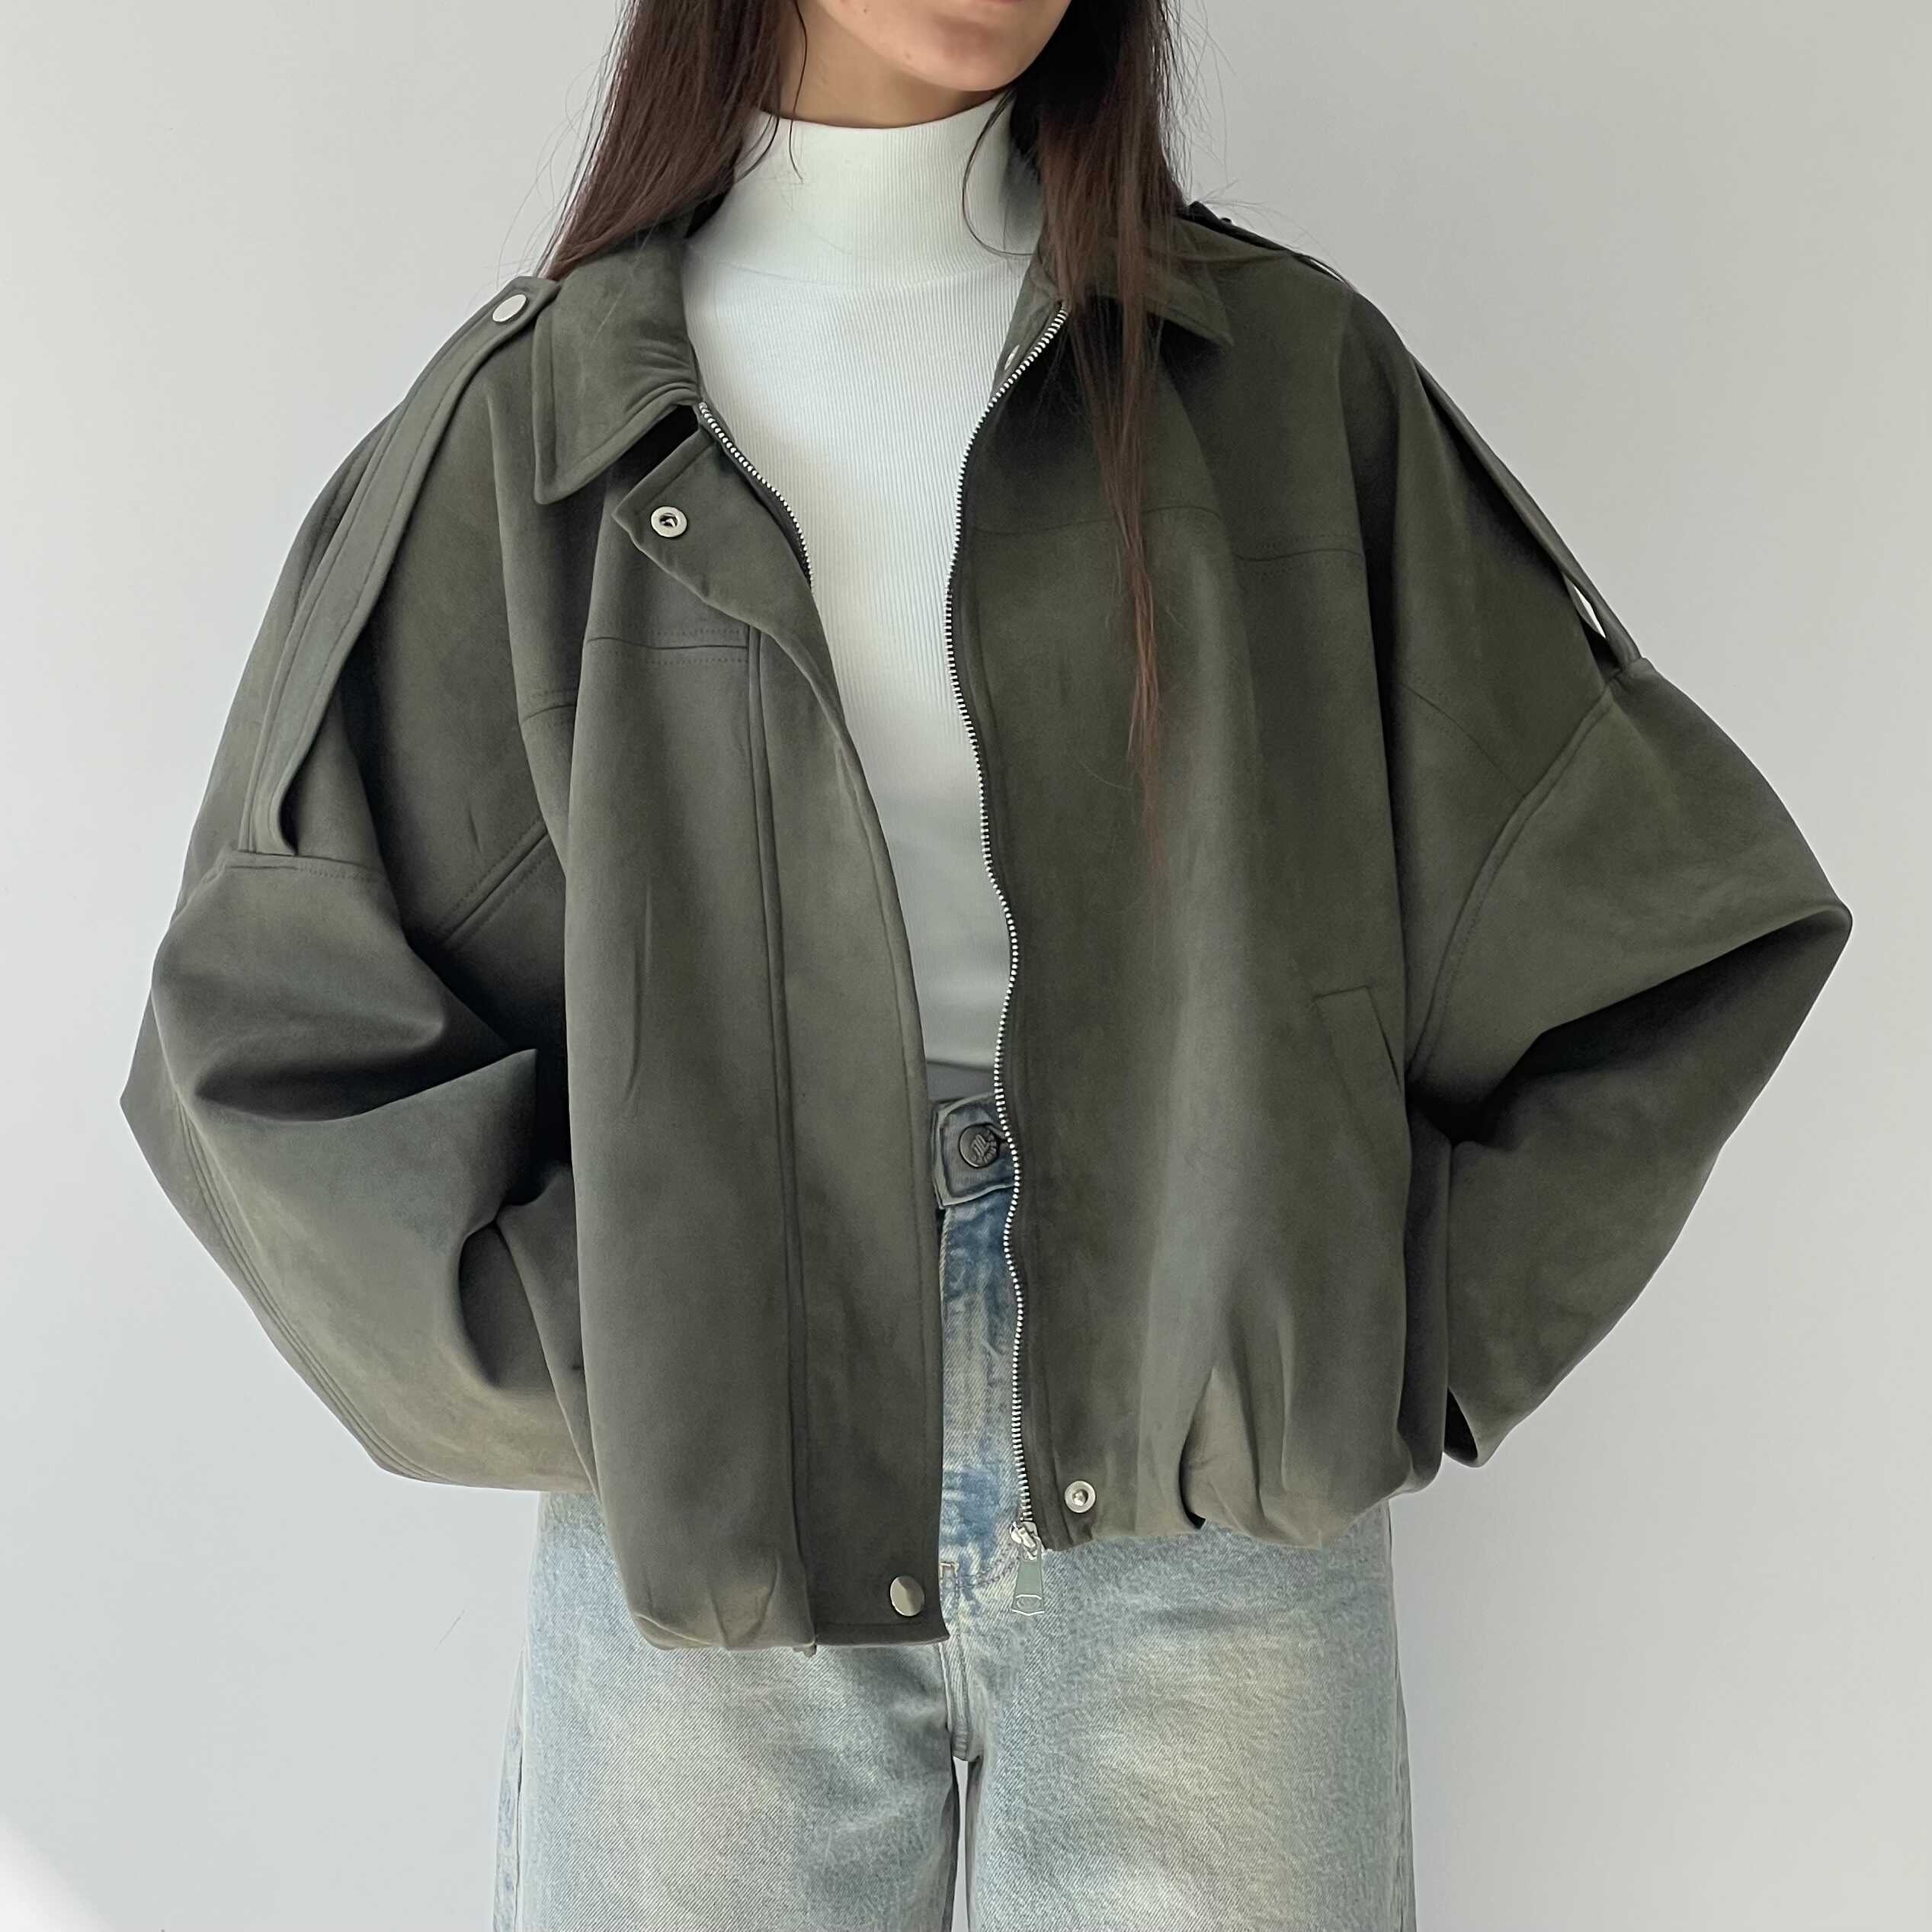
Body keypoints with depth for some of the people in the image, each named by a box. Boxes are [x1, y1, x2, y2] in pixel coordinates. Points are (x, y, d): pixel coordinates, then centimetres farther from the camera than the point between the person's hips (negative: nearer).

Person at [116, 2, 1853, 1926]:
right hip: (701, 1525, 1)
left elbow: (1674, 903, 5)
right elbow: (264, 1009, 4)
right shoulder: (541, 406, 2)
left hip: (1209, 1489, 1)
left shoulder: (1286, 362, 2)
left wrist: (1413, 1337, 0)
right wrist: (587, 1369, -4)